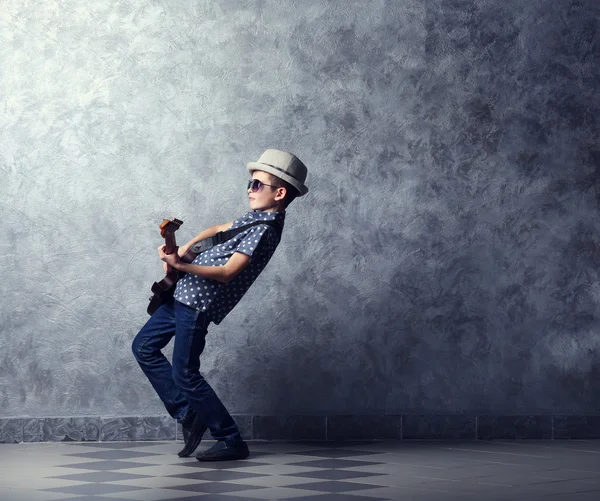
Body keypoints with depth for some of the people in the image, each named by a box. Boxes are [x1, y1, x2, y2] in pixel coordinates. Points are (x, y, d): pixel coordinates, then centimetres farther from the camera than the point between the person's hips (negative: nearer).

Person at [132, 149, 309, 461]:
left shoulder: (264, 230, -19)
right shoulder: (256, 217, 11)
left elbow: (226, 272, -26)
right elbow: (219, 230, 26)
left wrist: (180, 266, -31)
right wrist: (186, 247, 11)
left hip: (198, 304, -10)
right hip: (184, 295, 10)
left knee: (185, 374, -5)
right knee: (143, 347, 15)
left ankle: (232, 442, 6)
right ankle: (188, 414, 17)